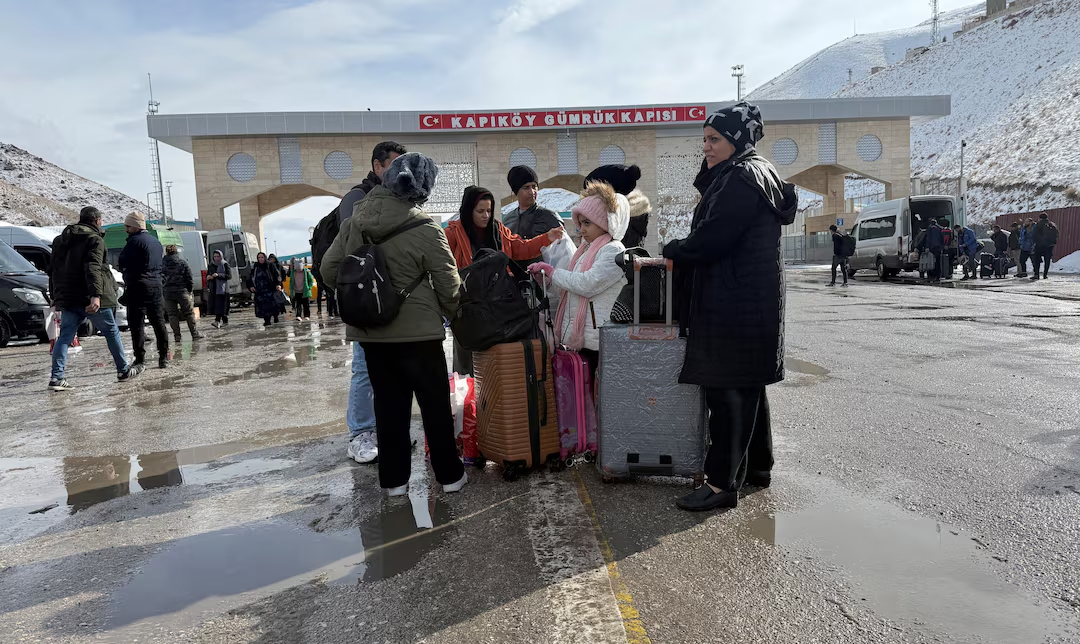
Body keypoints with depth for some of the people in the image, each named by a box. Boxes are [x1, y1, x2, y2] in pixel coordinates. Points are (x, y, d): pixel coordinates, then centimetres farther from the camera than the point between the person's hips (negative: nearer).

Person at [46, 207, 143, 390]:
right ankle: (123, 370, 15)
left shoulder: (60, 240, 18)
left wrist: (55, 295, 23)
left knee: (65, 335, 5)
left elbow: (53, 270, 20)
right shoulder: (94, 239, -8)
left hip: (67, 298, 6)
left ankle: (56, 376, -6)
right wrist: (96, 295, -30)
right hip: (91, 298, -6)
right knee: (111, 331, 7)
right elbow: (93, 268, -22)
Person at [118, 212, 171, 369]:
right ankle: (164, 357, 11)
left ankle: (139, 359, -3)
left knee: (136, 324, -2)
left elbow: (122, 261, -13)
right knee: (159, 322, 10)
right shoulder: (156, 241, 16)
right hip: (156, 285, 7)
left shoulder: (135, 241, -11)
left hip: (138, 287, -7)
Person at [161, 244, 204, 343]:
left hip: (167, 293, 1)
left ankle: (177, 336, 5)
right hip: (182, 291, -1)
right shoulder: (182, 262, 1)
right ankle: (195, 334, 6)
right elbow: (189, 278, 0)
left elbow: (160, 279, 0)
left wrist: (162, 291, 6)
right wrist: (190, 290, 9)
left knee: (172, 314, 6)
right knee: (189, 313, 6)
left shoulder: (162, 263, 3)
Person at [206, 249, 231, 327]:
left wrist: (218, 275, -20)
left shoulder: (225, 264, -1)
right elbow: (207, 275, 24)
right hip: (213, 288, 6)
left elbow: (229, 276, -9)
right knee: (214, 305, 4)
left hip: (222, 287, -6)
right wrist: (208, 277, -1)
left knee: (220, 304, -13)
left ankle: (217, 321, -23)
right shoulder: (211, 265, 15)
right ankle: (225, 321, 10)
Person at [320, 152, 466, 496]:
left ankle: (394, 479, 22)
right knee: (435, 404, 9)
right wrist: (456, 317, 8)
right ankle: (449, 475, 19)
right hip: (417, 330, -4)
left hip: (370, 331, 5)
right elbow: (448, 286, -11)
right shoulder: (426, 230, -16)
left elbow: (329, 268, 3)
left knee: (389, 404, 14)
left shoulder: (355, 221, -1)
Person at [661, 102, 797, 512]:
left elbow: (711, 238, -21)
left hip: (737, 305, -11)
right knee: (747, 386, 16)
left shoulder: (741, 177, -14)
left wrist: (672, 251, -6)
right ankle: (758, 467, 28)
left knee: (727, 389, -7)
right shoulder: (754, 173, 19)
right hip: (753, 301, 11)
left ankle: (723, 482, -1)